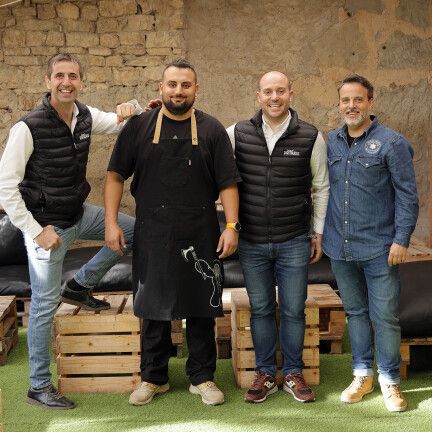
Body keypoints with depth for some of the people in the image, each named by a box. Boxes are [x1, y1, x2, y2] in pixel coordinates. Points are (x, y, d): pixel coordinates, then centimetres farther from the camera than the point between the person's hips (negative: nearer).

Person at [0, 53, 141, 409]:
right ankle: (39, 386, 16)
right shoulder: (29, 127, -20)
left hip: (78, 215, 7)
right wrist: (36, 231, -18)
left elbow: (122, 125, 16)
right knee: (45, 306, 0)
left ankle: (79, 286, 16)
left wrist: (130, 110, -8)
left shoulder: (86, 116, -2)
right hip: (47, 224, -6)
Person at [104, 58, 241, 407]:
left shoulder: (212, 130, 3)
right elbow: (116, 175, 5)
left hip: (200, 237, 0)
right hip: (152, 237, 0)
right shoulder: (139, 127, 3)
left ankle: (203, 377, 22)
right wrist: (111, 222, -2)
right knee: (153, 310, 9)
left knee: (201, 308, 7)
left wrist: (231, 226, -7)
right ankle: (153, 378, 25)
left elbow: (228, 182, 2)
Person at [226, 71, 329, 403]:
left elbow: (321, 188, 5)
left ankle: (293, 373, 26)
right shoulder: (237, 133, -2)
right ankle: (266, 374, 26)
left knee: (293, 311, 8)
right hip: (252, 242, 1)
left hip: (294, 242, -1)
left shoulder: (311, 137, -3)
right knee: (261, 309, 12)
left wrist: (319, 232, 5)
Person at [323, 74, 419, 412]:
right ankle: (362, 375, 29)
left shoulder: (391, 143, -6)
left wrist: (401, 239, -12)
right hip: (340, 248, 4)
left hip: (380, 250, -4)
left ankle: (389, 380, 19)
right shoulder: (331, 142, 7)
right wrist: (321, 232, 9)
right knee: (355, 312, 15)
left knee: (385, 317, 3)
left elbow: (408, 195, -6)